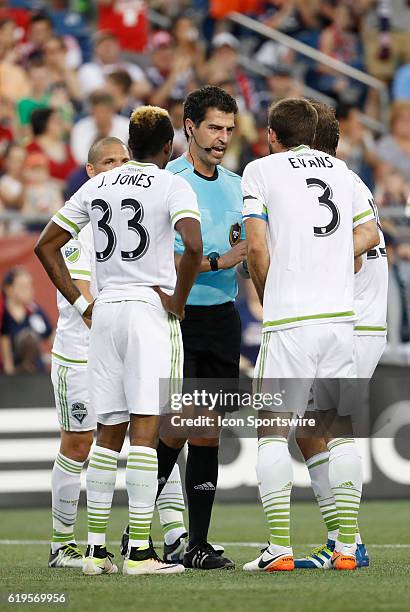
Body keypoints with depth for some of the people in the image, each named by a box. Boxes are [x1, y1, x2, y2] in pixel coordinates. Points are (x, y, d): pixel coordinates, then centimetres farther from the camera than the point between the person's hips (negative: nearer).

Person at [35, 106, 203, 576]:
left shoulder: (96, 187, 13)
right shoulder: (172, 187, -4)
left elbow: (46, 246, 16)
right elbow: (194, 245, -22)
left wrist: (81, 304, 14)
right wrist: (177, 300, -8)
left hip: (105, 311, 5)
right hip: (150, 309, -5)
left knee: (108, 433, 10)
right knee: (144, 430, -7)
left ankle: (96, 549, 9)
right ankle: (139, 551, -11)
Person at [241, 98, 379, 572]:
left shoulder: (260, 170, 1)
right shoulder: (340, 170, 15)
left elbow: (257, 248, -6)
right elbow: (369, 235, 21)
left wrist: (266, 299, 7)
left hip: (289, 320, -5)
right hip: (341, 316, 5)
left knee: (272, 429, 0)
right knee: (340, 431, 8)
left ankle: (279, 548, -8)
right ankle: (346, 547, 5)